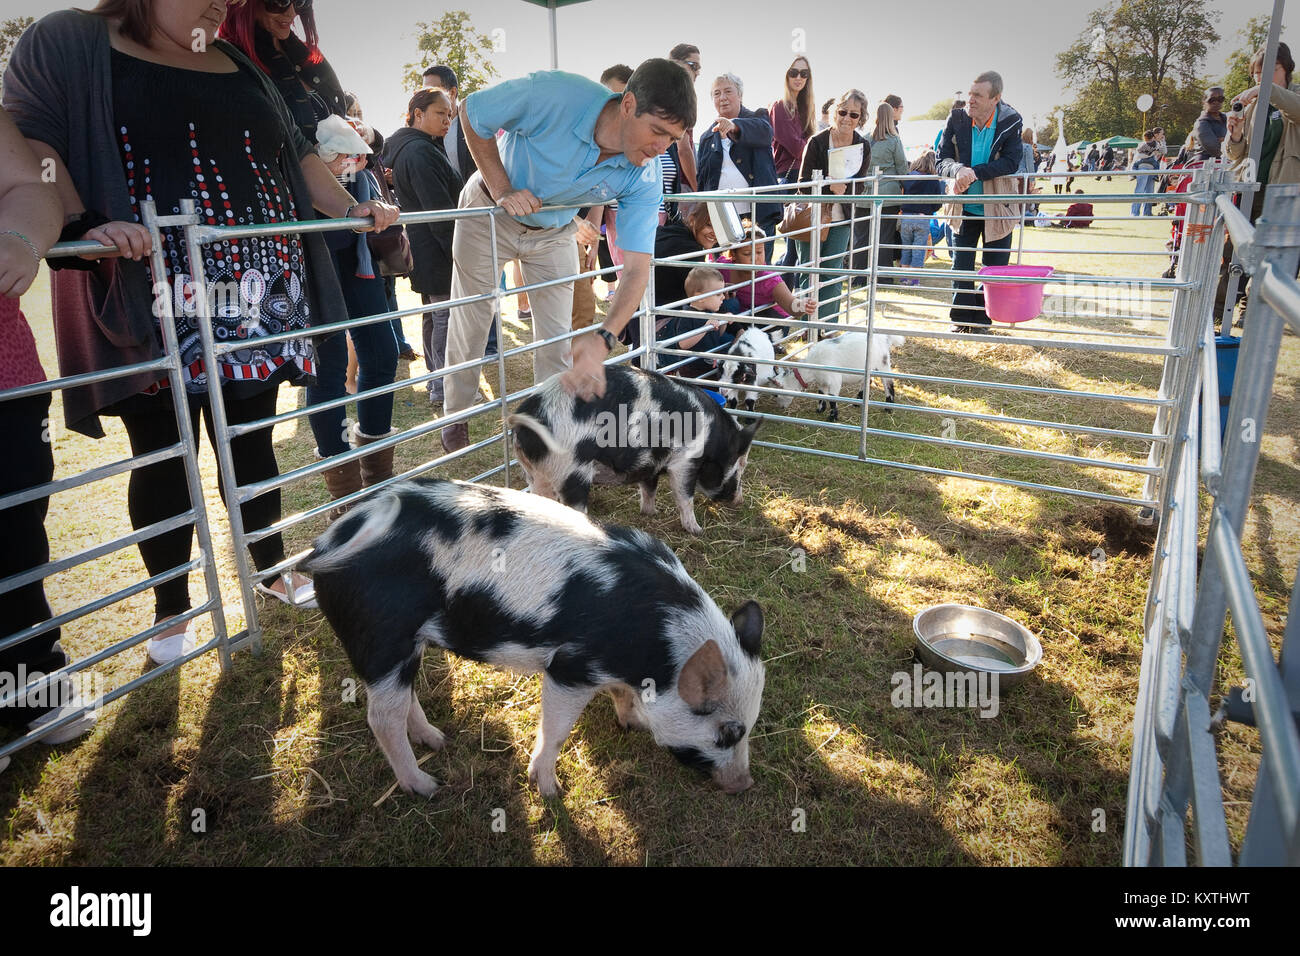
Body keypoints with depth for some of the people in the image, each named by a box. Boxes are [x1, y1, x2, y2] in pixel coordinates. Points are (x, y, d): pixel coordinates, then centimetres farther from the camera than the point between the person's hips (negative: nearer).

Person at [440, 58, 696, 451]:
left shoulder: (644, 179, -26)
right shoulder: (553, 95, -36)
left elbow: (636, 268, -29)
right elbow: (471, 112, -20)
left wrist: (602, 341, -43)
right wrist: (502, 190, -26)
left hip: (553, 232, 3)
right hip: (489, 212, -2)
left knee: (557, 339, 2)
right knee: (468, 326, 7)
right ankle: (456, 416, 30)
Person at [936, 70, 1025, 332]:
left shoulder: (1010, 122, -12)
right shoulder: (956, 120, -8)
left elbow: (1011, 162, -19)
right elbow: (942, 160, -10)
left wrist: (974, 172, -31)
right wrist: (959, 170, -33)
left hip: (998, 209, -1)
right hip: (964, 209, 1)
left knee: (995, 269, 6)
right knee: (961, 268, 7)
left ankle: (984, 321, 19)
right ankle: (961, 321, 19)